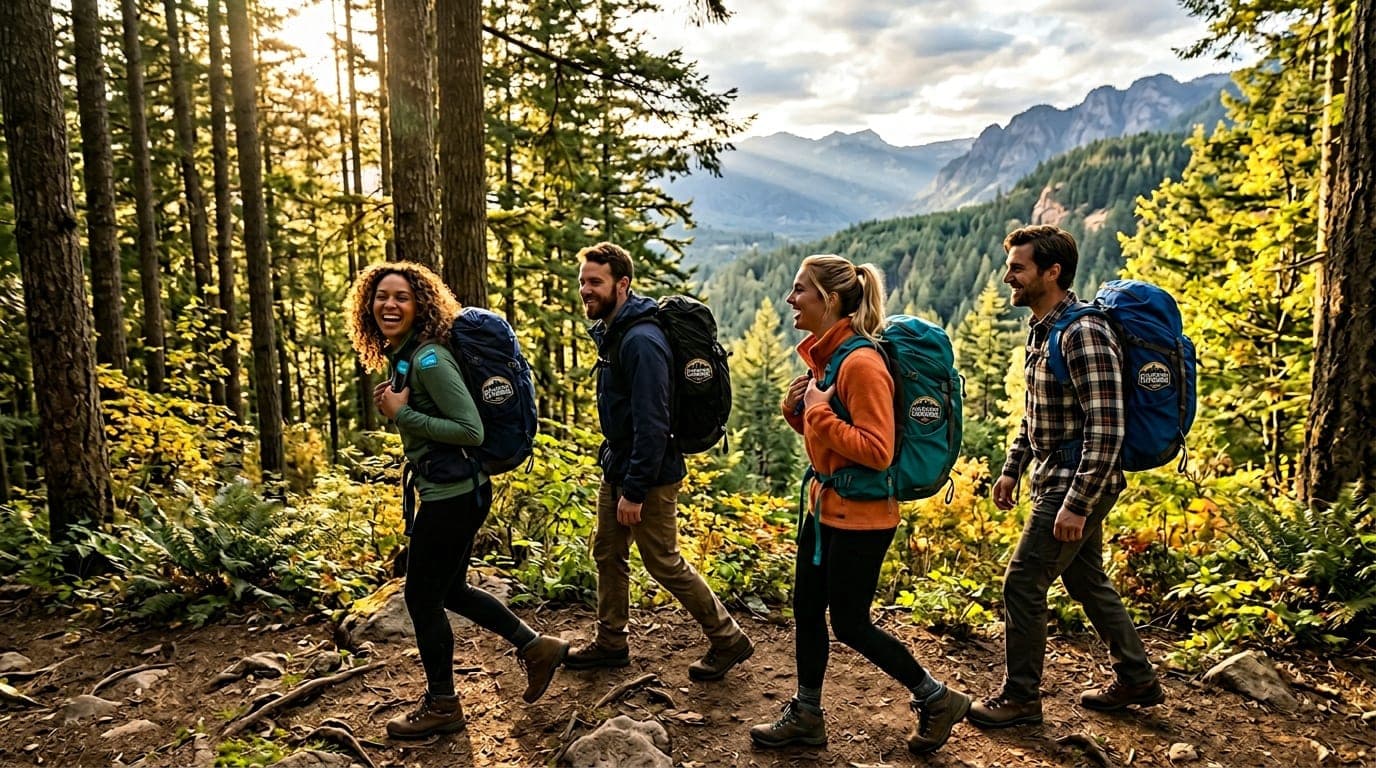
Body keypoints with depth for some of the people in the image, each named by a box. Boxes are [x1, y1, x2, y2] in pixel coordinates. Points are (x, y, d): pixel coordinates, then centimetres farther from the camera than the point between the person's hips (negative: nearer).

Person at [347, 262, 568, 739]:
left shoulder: (428, 359, -20)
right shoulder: (402, 356, 9)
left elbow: (471, 431, -25)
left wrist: (402, 414, -20)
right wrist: (394, 406, 6)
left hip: (452, 495, -10)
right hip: (448, 491, 10)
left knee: (422, 597, 5)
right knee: (449, 591, 21)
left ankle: (441, 707, 24)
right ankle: (536, 648, 33)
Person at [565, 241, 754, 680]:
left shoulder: (641, 340, -24)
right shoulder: (611, 331, 8)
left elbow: (651, 424, -27)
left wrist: (634, 490, -24)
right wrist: (617, 471, 19)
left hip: (650, 474, -10)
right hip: (617, 466, 10)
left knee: (663, 562, 2)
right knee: (607, 553, 17)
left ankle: (728, 640, 18)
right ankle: (610, 643, 33)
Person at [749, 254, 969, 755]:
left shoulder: (860, 363, -21)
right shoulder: (823, 356, 8)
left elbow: (878, 452, -24)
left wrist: (819, 412, -22)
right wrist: (797, 410, 1)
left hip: (860, 516, -9)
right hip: (826, 505, 9)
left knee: (850, 624, 4)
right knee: (806, 612, 15)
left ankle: (937, 700, 25)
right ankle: (806, 717, 31)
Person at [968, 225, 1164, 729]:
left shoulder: (1083, 333, -21)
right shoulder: (1043, 329, 9)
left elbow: (1106, 430, -24)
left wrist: (1077, 504, -24)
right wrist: (1012, 469, 17)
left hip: (1078, 483, -10)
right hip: (1056, 478, 10)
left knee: (1023, 583, -3)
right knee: (1086, 580, 19)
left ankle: (1020, 698, 12)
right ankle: (1137, 681, 35)